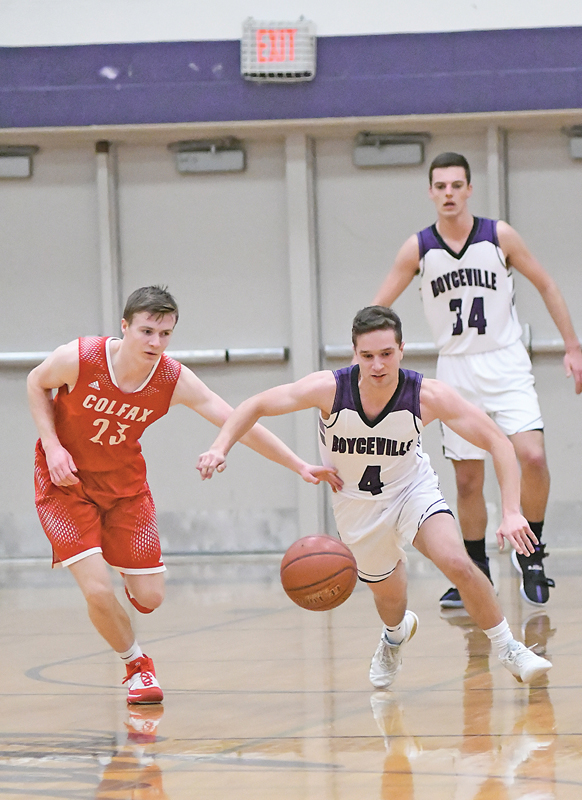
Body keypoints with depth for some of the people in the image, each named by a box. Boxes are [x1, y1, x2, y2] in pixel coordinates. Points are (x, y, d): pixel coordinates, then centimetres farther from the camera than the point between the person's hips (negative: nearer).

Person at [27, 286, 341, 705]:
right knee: (98, 592, -16)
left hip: (123, 481, 3)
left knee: (150, 598, 1)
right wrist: (52, 446, -16)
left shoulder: (174, 380, -20)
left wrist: (300, 466, -25)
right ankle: (137, 663, 14)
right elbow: (37, 384, -5)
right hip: (66, 482, -3)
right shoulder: (79, 359, -27)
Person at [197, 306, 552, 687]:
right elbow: (256, 406, -16)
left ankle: (509, 650, -3)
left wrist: (512, 512, -34)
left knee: (457, 563, -25)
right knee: (389, 595, 15)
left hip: (412, 488, -1)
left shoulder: (429, 396, -30)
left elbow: (498, 442, -24)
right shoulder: (329, 389, -30)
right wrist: (221, 447, -33)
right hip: (357, 503, 1)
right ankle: (397, 633, 55)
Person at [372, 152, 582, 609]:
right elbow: (378, 308, 2)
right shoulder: (418, 249, -3)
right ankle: (477, 574, 18)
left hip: (506, 365, -2)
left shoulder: (499, 236, -6)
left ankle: (530, 553, -1)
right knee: (468, 479, 5)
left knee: (533, 456, -20)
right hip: (457, 370, 2)